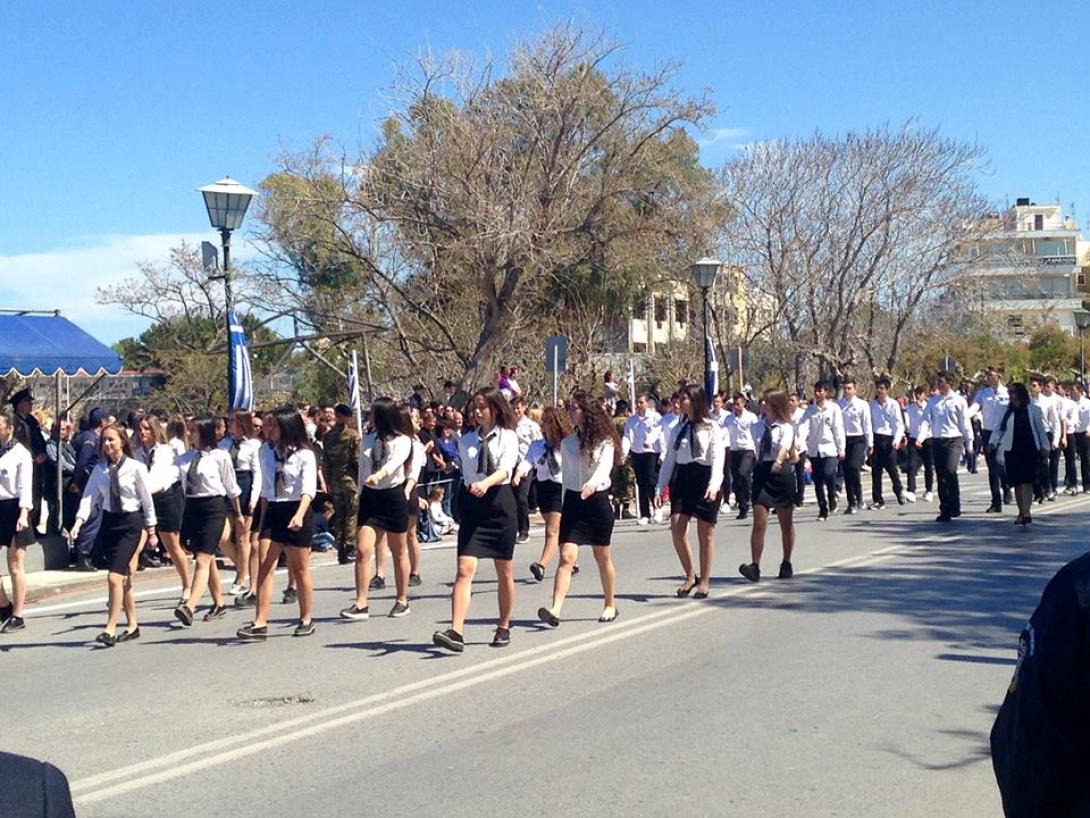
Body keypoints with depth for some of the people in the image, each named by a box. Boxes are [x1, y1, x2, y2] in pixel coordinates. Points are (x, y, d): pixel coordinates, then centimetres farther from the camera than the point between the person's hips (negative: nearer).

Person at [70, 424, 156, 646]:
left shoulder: (136, 468, -8)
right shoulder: (100, 469, 4)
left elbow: (147, 499, -1)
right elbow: (90, 496, -2)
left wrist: (151, 530, 4)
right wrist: (79, 521, -17)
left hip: (130, 523, -5)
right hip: (108, 521, 5)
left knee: (115, 577, -13)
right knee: (124, 578, 13)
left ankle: (111, 629, -9)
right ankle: (132, 626, 23)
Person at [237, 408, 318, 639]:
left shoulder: (304, 455, -8)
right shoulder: (268, 454, 9)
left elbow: (308, 489, -18)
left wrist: (299, 515, -33)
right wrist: (262, 519, 13)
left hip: (296, 511, -5)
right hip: (273, 511, 5)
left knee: (299, 570, 6)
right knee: (265, 567, -6)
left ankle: (306, 620, 19)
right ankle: (260, 623, -8)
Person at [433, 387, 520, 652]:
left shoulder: (508, 437, -2)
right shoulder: (466, 440, 10)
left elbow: (506, 468, -18)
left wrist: (486, 483, -36)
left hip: (500, 501, -2)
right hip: (472, 504, 2)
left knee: (504, 572, 8)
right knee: (465, 569, -12)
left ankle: (503, 627, 24)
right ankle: (456, 632, -20)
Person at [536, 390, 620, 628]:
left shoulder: (604, 440, -6)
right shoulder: (567, 443, 7)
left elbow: (605, 465, -24)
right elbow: (566, 475, 13)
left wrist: (593, 483, -44)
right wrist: (562, 507, 13)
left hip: (597, 500, -3)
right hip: (572, 501, 3)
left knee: (603, 557, 10)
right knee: (567, 556, -11)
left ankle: (610, 605, 28)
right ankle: (555, 609, -21)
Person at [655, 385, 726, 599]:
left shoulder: (712, 428, -2)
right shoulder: (678, 429, 13)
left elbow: (718, 458, -10)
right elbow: (669, 459, 14)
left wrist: (714, 484, -23)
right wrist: (660, 487, 8)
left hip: (704, 478, -5)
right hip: (682, 478, 5)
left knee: (705, 532, 3)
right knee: (677, 528, -7)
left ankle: (704, 581, 13)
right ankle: (690, 576, 8)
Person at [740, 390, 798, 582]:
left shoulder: (786, 427, -5)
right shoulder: (759, 427, 7)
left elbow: (785, 446, -22)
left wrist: (778, 461, -39)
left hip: (781, 472, -3)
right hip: (762, 472, 3)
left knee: (786, 523, 11)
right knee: (759, 524, -7)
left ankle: (786, 564, 25)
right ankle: (755, 566, -12)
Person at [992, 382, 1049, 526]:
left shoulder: (1033, 409, 2)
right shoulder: (1006, 410, 8)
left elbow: (1040, 429, 7)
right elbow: (999, 427, 8)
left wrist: (1045, 447, 4)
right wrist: (993, 441, -7)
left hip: (1029, 449, -3)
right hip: (1012, 450, 3)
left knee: (1026, 481, -13)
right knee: (1017, 482, 6)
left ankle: (1027, 512, -18)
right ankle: (1021, 512, 17)